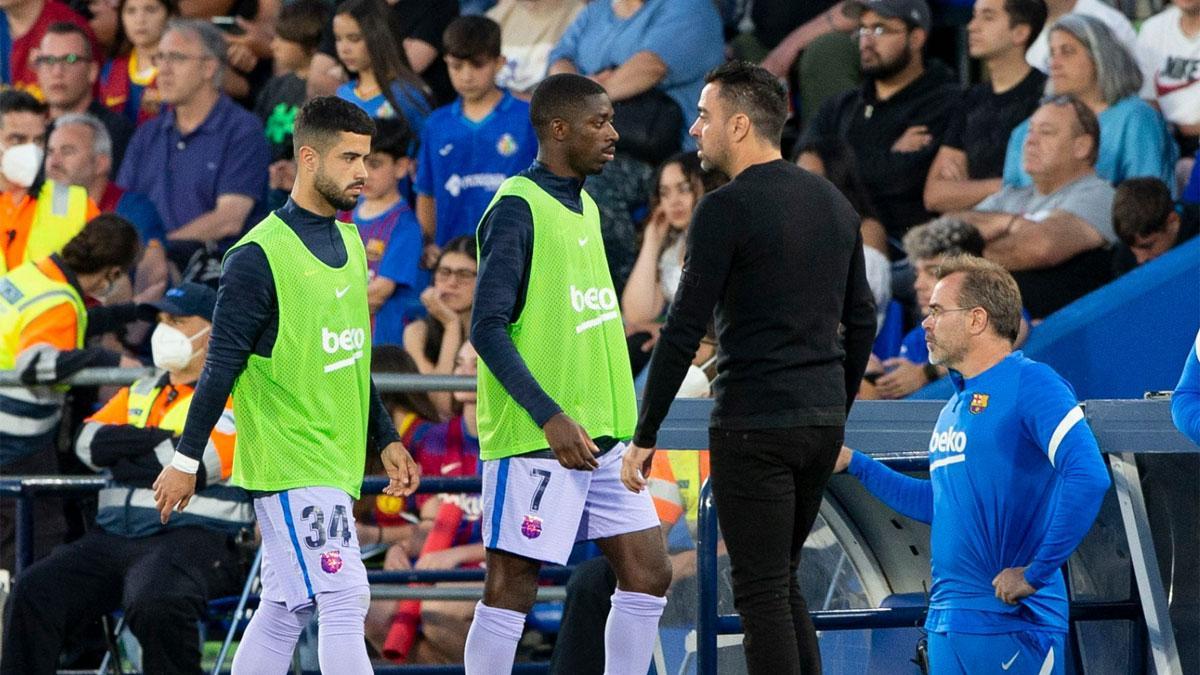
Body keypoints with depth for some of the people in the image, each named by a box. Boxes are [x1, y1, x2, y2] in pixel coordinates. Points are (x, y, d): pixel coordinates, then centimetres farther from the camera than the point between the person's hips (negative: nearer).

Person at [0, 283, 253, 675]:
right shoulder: (142, 393, 25)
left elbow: (197, 465, -13)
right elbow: (90, 443, 10)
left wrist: (125, 459, 1)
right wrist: (161, 439, -4)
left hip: (194, 536, -7)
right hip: (114, 536, 7)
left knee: (155, 606, -37)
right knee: (34, 592, -13)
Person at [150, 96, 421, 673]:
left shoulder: (349, 245, 13)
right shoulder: (258, 256, -13)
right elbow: (223, 364, -11)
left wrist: (385, 439, 18)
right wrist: (185, 460, -8)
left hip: (334, 465, 8)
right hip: (289, 466, -8)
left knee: (283, 613, 10)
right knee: (345, 602, -13)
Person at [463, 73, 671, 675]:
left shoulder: (586, 208, 15)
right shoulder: (517, 209, -12)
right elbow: (488, 328, -17)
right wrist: (550, 418, -23)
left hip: (600, 439, 9)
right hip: (532, 443, -9)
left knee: (648, 574, 6)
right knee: (510, 590, -4)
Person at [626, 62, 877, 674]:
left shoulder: (726, 210, -13)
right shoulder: (834, 204, 12)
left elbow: (684, 332, -14)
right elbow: (861, 322, 16)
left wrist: (644, 436, -8)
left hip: (754, 428, -8)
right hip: (822, 423, 8)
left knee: (763, 594, -3)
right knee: (781, 583, 18)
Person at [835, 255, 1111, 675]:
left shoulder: (1031, 384, -10)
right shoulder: (954, 406, 18)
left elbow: (1088, 478, -22)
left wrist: (1035, 573, -20)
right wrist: (854, 465, 25)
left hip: (1011, 623, -9)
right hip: (945, 622, 9)